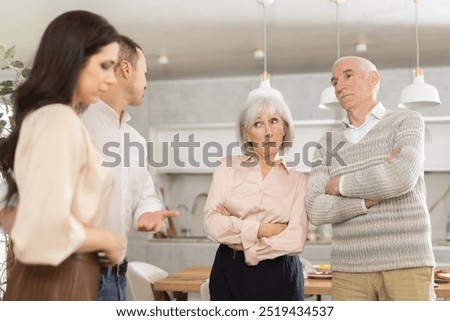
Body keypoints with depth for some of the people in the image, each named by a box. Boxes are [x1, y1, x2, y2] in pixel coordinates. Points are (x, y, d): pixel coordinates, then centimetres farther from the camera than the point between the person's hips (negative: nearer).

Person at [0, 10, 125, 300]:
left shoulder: (41, 115, 12)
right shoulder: (61, 120, -18)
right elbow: (47, 229, -28)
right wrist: (109, 241, -12)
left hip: (47, 277, 9)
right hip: (57, 281, -9)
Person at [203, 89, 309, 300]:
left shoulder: (297, 178, 0)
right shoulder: (228, 168, 1)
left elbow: (296, 241, -12)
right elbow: (213, 224, -10)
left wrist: (239, 237, -11)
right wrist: (263, 229, -13)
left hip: (280, 277, 0)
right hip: (230, 274, 0)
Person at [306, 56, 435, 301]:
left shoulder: (407, 121, 5)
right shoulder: (327, 144, 12)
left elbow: (402, 177, -15)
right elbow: (315, 210, -1)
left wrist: (341, 184, -2)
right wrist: (371, 198, -13)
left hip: (405, 264, -3)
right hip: (348, 269, 3)